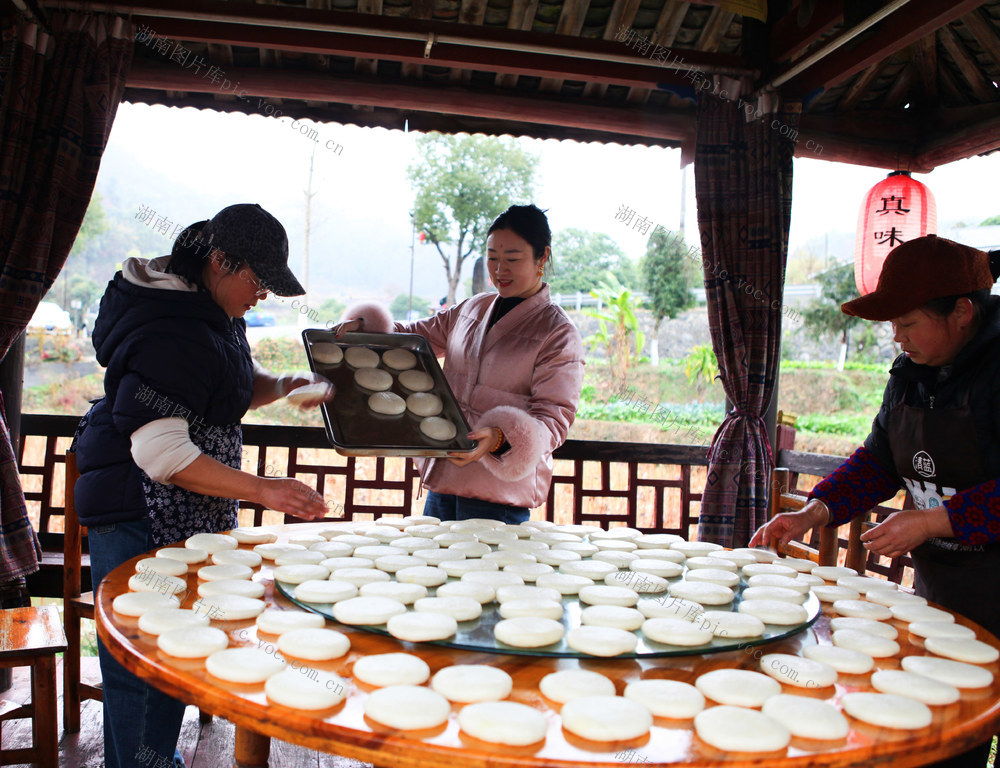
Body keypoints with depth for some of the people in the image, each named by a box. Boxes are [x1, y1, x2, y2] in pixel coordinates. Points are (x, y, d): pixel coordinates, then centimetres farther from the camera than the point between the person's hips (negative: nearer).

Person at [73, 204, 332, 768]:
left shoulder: (216, 310, 8)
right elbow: (158, 451, -28)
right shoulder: (173, 334, -23)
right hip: (139, 516, -10)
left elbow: (237, 388, 21)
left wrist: (283, 385, -1)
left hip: (187, 519, 10)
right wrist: (262, 490, -29)